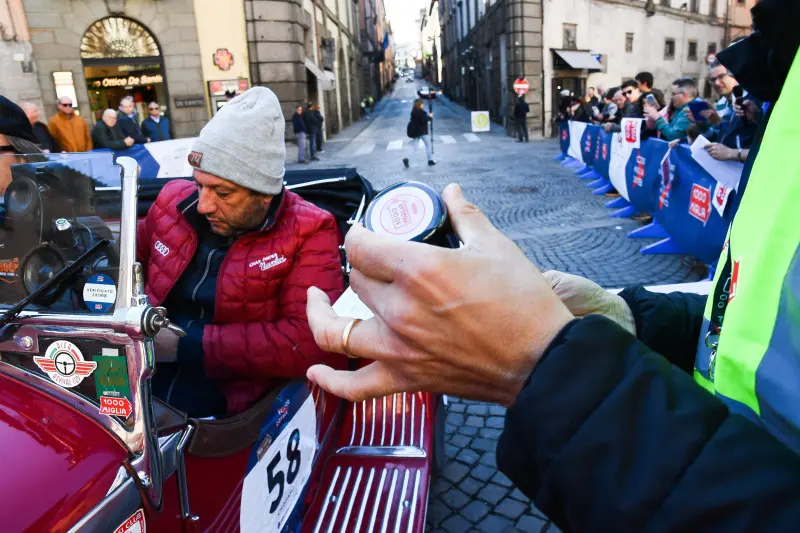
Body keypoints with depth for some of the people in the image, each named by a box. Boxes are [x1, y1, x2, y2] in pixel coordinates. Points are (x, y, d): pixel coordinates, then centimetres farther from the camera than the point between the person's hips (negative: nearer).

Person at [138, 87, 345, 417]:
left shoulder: (308, 233, -9)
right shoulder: (173, 201, 8)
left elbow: (309, 343, -20)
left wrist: (185, 346, -17)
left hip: (231, 413, -5)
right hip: (137, 387, 6)